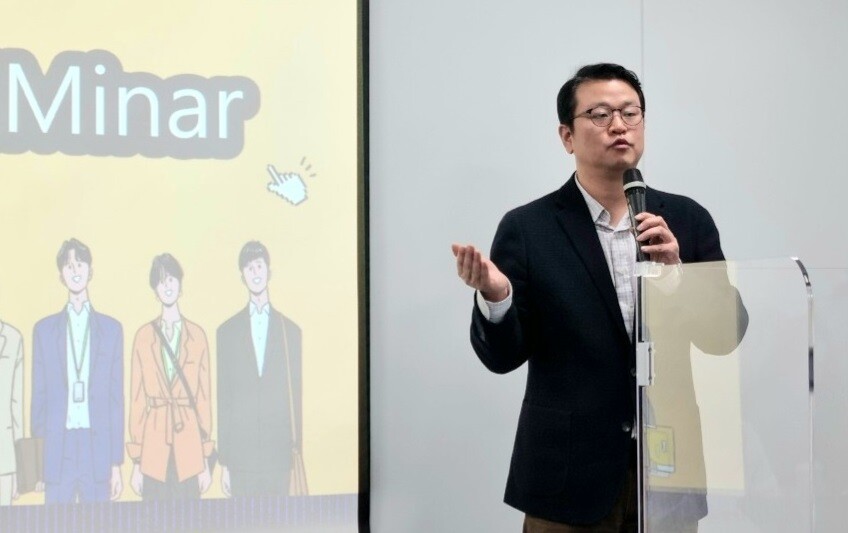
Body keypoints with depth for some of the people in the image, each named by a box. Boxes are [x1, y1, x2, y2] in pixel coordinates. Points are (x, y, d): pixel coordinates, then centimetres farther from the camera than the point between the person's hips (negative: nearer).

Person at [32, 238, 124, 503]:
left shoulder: (111, 329, 10)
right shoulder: (44, 329, 10)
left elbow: (117, 397, 9)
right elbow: (38, 395, 10)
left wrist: (117, 463, 4)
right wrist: (36, 462, 3)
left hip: (98, 449, 0)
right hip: (57, 450, 0)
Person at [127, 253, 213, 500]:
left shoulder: (197, 336, 6)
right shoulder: (144, 336, 4)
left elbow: (204, 396, 8)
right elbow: (137, 398, 6)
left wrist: (206, 461, 5)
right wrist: (136, 462, 3)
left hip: (188, 444, 0)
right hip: (154, 446, 0)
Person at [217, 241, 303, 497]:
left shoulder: (290, 330, 8)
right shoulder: (227, 331, 7)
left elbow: (297, 396, 8)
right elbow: (223, 398, 7)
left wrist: (298, 450, 4)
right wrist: (223, 461, 4)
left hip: (279, 456, 0)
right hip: (240, 455, 0)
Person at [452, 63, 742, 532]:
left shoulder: (687, 220, 4)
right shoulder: (527, 228, -3)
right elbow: (503, 356, -5)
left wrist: (675, 270, -15)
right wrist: (495, 296, -25)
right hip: (569, 475, -2)